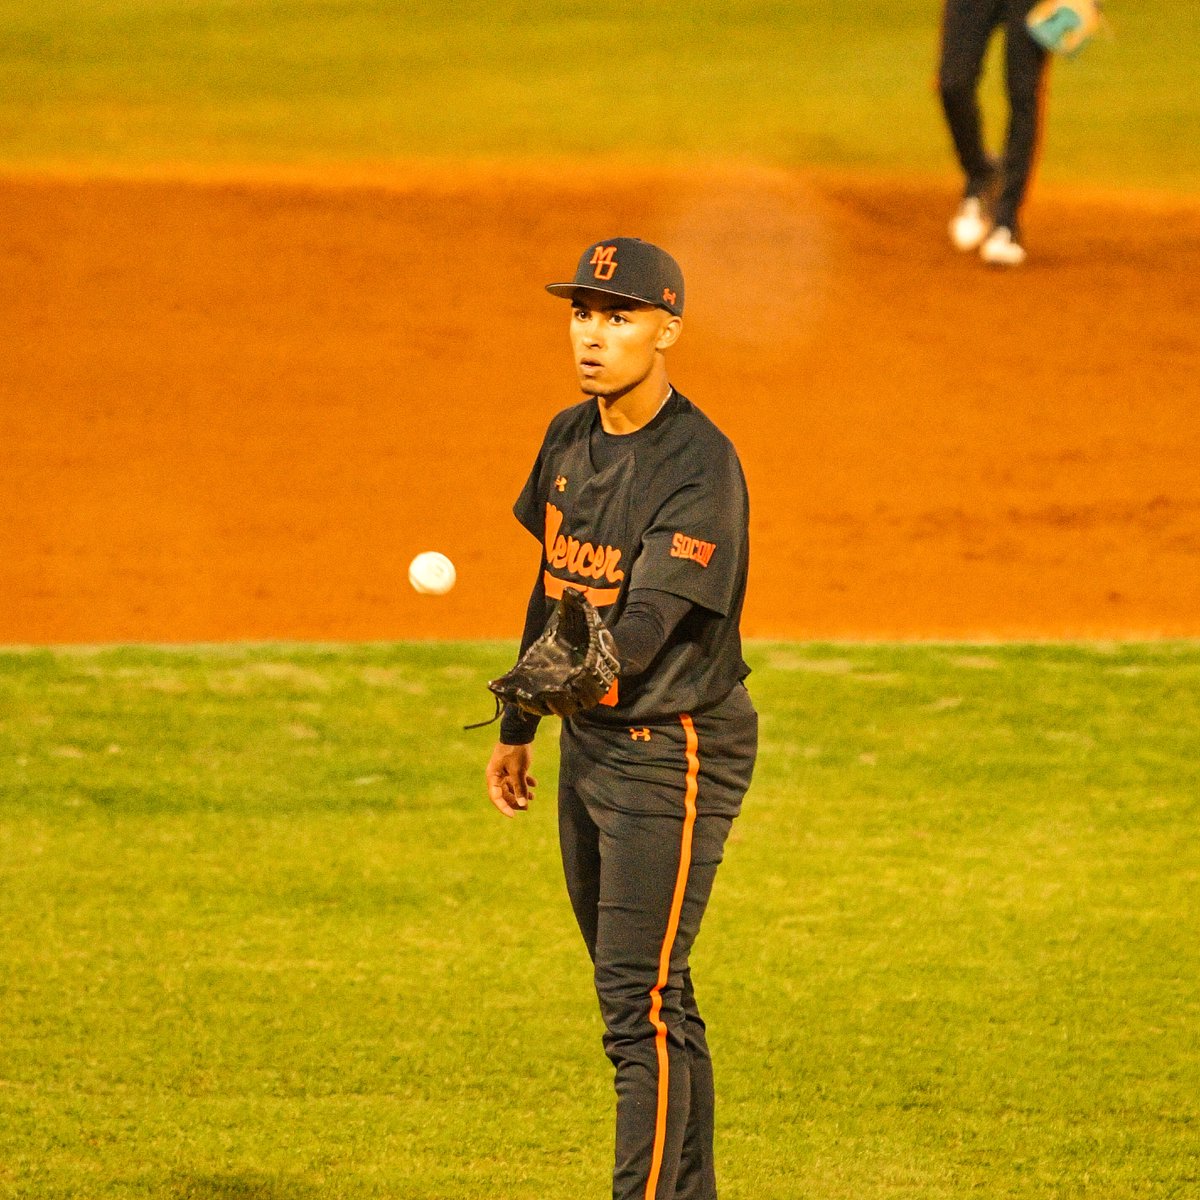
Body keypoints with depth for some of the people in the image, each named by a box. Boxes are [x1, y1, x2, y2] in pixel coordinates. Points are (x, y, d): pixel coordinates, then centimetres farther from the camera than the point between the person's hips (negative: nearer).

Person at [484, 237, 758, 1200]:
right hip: (589, 741, 8)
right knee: (641, 996, 14)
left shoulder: (700, 466, -20)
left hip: (672, 752, -8)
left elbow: (649, 622, -29)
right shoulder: (571, 439, 6)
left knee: (642, 1004, -12)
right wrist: (517, 729, 21)